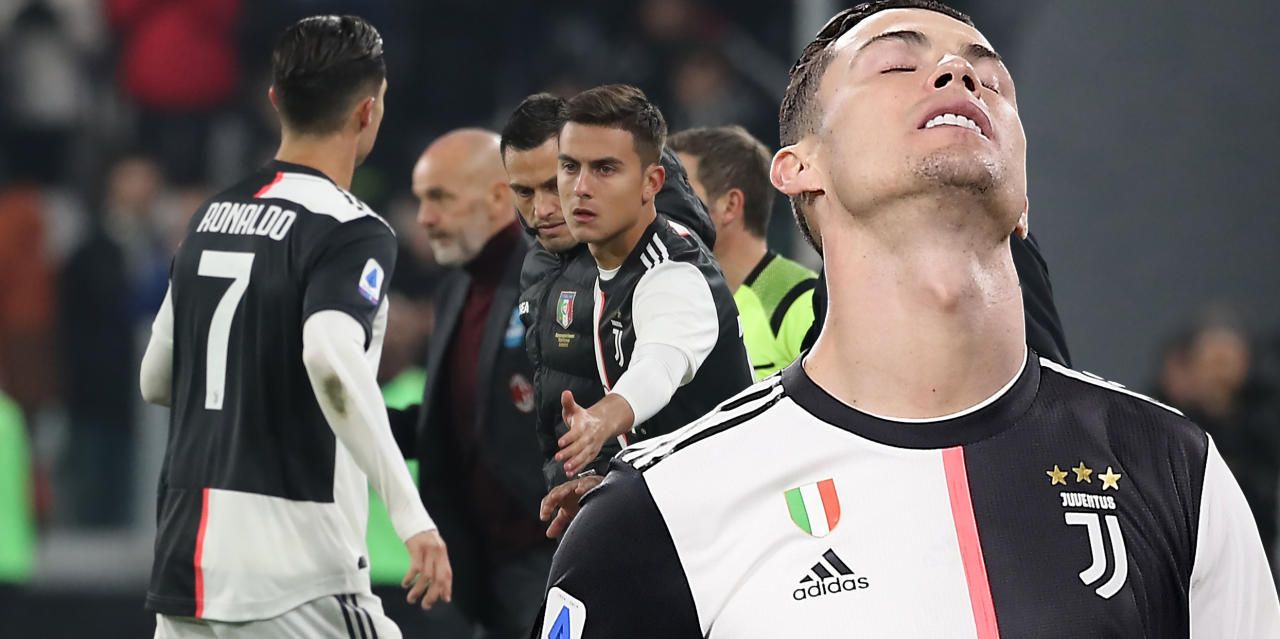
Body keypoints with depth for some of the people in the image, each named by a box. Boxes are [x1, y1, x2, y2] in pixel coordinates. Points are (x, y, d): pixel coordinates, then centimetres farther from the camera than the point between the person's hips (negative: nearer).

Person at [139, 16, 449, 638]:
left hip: (183, 564, 7)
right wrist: (411, 515, -29)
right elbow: (331, 359, -29)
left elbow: (156, 380, 21)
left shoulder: (211, 216, 13)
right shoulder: (351, 232, -10)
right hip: (295, 581, -7)